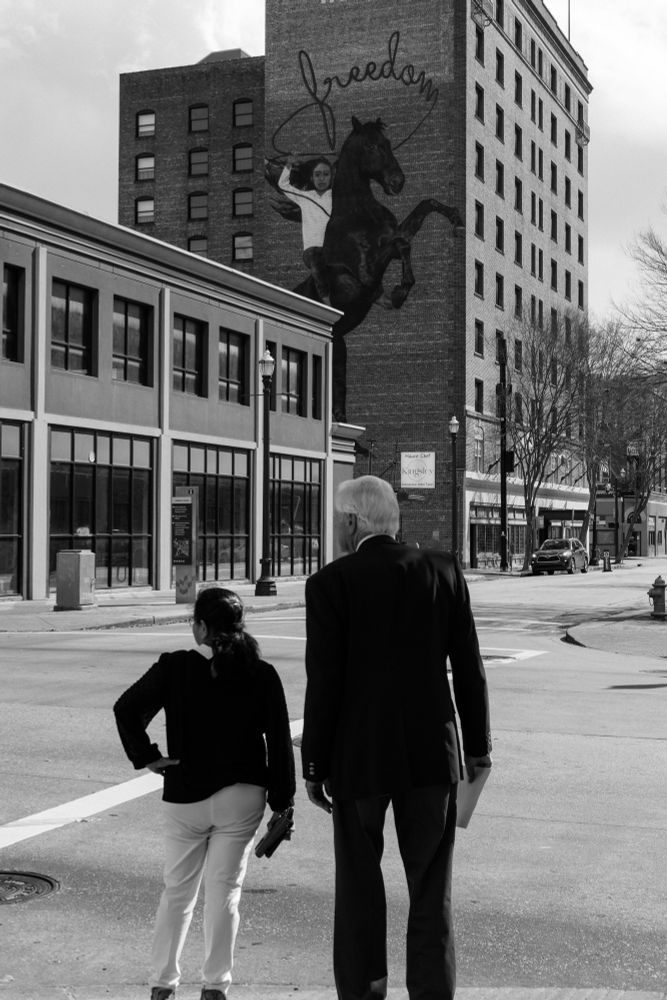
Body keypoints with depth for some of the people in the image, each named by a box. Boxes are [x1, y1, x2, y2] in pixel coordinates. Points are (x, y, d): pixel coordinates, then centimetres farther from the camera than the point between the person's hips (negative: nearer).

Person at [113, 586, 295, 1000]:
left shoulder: (175, 668, -7)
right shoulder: (262, 676, -5)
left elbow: (126, 709, -14)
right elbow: (280, 744, -4)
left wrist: (145, 756, -3)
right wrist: (282, 803, 1)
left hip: (185, 795, 0)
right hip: (241, 796, 0)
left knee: (177, 891, 14)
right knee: (224, 892, 6)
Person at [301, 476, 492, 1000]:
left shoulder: (331, 583, -9)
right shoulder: (444, 569, 0)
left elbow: (324, 682, -11)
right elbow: (468, 666, 2)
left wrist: (315, 766, -2)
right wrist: (478, 743, 11)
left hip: (358, 755, -2)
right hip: (431, 753, 2)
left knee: (359, 885, 13)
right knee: (431, 888, 11)